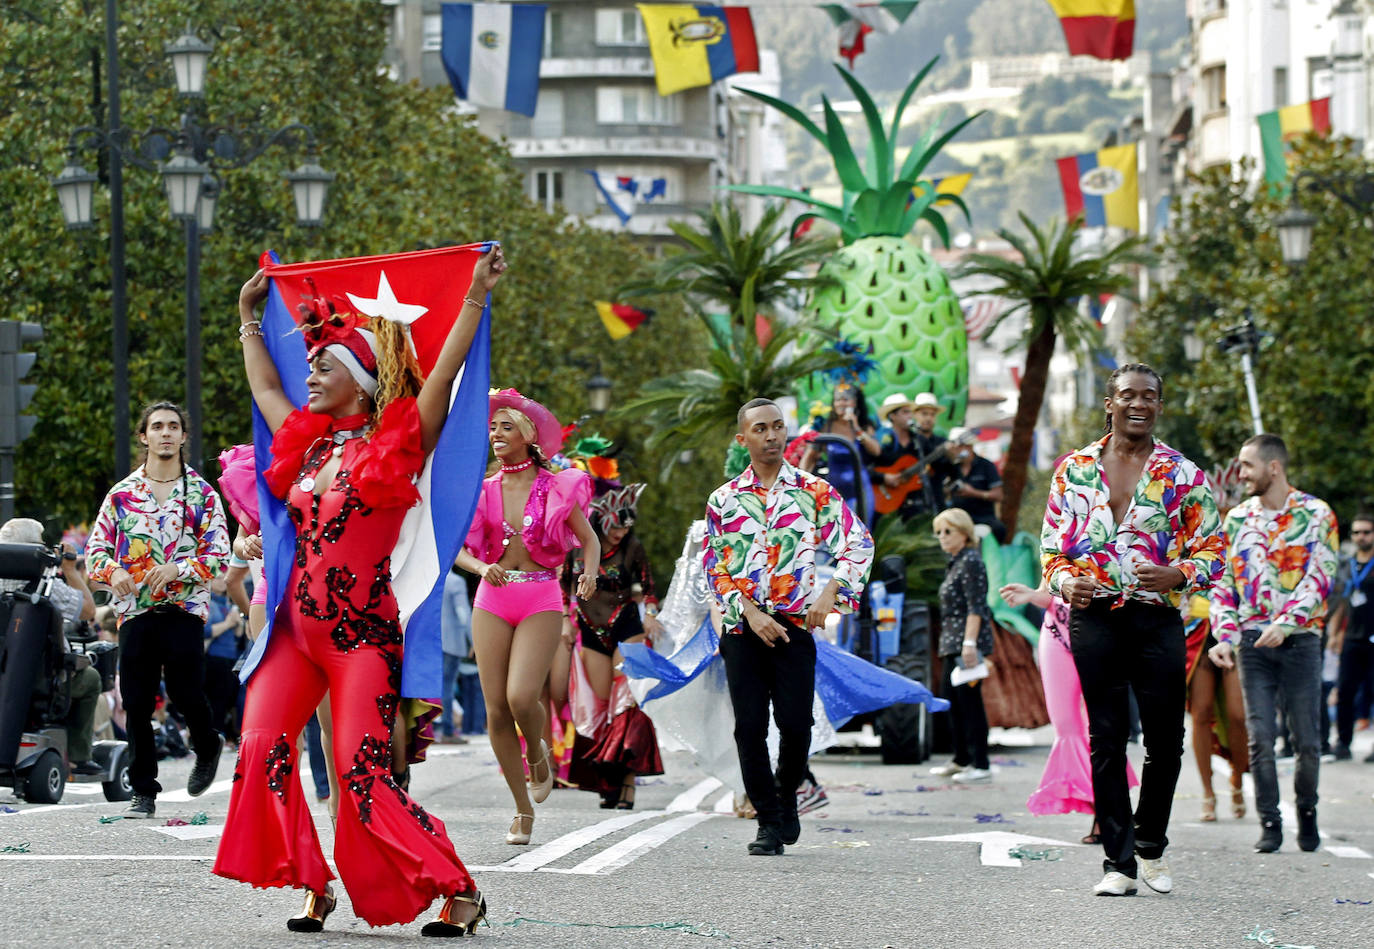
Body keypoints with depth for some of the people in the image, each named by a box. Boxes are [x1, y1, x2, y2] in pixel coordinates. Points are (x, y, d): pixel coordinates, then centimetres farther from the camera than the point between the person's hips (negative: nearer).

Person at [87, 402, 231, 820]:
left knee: (185, 691, -9)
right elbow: (95, 546, 10)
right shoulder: (121, 494, 10)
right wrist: (113, 571, -12)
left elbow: (219, 556, 1)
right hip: (135, 609, 2)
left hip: (184, 608, -2)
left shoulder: (202, 495, 5)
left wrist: (177, 569, -15)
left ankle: (207, 748, 24)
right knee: (137, 702, -2)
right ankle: (143, 792, 6)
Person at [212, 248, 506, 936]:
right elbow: (263, 386, 30)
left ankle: (458, 891, -5)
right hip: (297, 627, 6)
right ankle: (313, 886, -2)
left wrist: (477, 294, -16)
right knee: (261, 744, -11)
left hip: (363, 632, -6)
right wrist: (248, 317, 37)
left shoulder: (397, 444, -3)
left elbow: (444, 372, -12)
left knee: (363, 772, -13)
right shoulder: (307, 444, 14)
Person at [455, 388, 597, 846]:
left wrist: (591, 573, -13)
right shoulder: (484, 491, 8)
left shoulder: (557, 487, 2)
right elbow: (459, 549, 3)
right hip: (493, 600, 3)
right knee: (496, 709, -2)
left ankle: (538, 754, 15)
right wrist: (482, 567, -18)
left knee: (522, 697, -20)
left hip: (541, 601, -3)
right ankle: (523, 808, 11)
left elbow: (589, 538, 7)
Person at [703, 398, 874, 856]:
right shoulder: (724, 500, 9)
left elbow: (858, 544, 3)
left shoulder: (814, 492, 6)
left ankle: (786, 800, 19)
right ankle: (770, 822, 6)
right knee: (750, 725, -4)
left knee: (795, 721, -8)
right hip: (742, 625, 1)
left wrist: (830, 593, -11)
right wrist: (750, 612, -8)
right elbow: (714, 566, 5)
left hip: (796, 623, -1)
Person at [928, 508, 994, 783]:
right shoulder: (955, 564, 19)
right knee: (954, 702, 13)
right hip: (952, 644, 10)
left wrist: (970, 642, -24)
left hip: (967, 644, -10)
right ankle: (961, 760, 21)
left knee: (970, 700, -10)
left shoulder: (971, 562, -10)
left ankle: (981, 765, -10)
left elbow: (975, 607, -17)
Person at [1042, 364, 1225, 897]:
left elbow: (1212, 548, 5)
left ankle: (1150, 846, 23)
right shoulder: (1074, 469, 8)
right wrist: (1063, 580, -9)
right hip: (1094, 617, 0)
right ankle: (1119, 863, 4)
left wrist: (1178, 575, -16)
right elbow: (1051, 540, 12)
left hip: (1158, 618, 0)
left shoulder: (1182, 474, 5)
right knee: (1106, 739, 0)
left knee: (1165, 739, 1)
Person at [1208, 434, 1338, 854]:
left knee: (1306, 740, 0)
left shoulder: (1316, 515, 0)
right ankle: (1269, 823, 2)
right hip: (1253, 642, 2)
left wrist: (1286, 623, -23)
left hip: (1299, 640, -2)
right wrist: (1225, 637, -2)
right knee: (1259, 738, -5)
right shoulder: (1237, 519, 11)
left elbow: (1318, 579, -9)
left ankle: (1307, 812, 21)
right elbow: (1223, 584, 12)